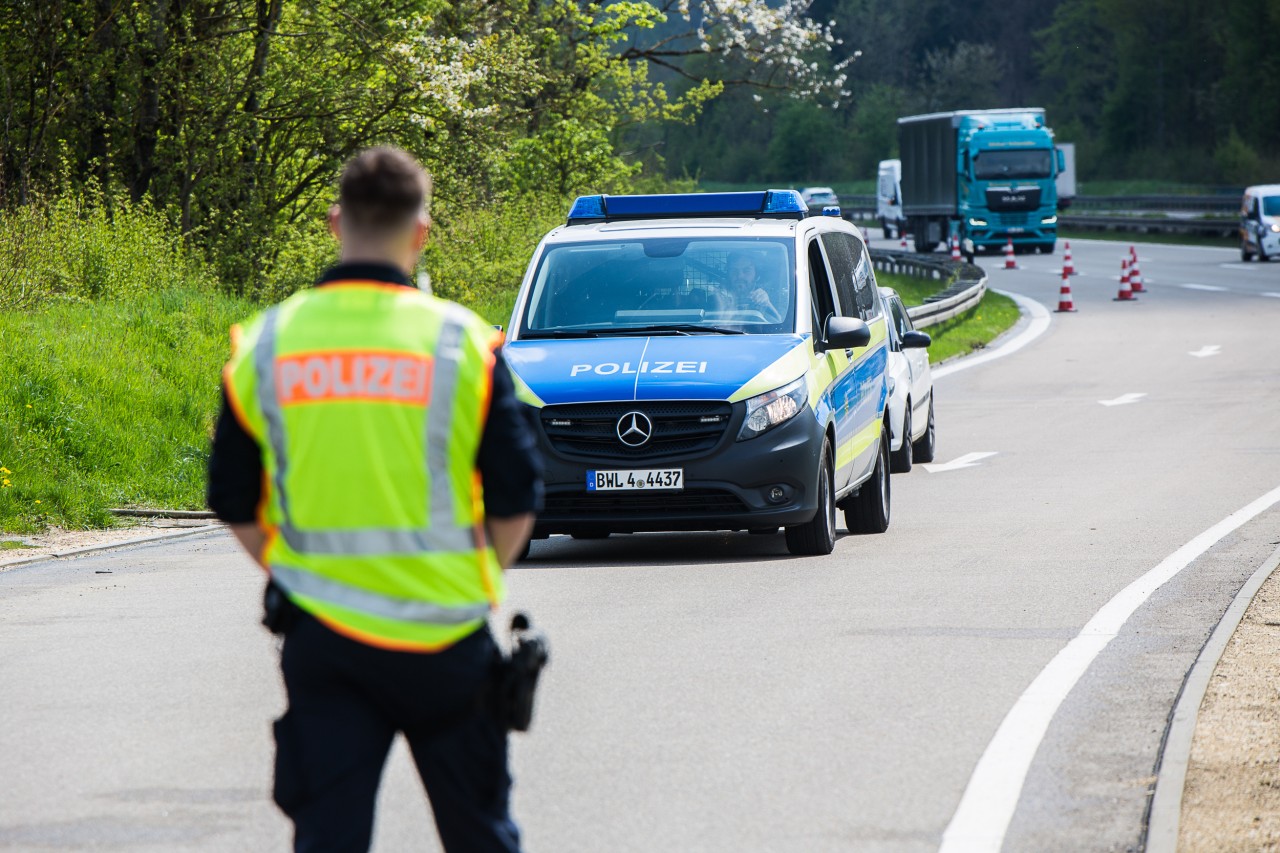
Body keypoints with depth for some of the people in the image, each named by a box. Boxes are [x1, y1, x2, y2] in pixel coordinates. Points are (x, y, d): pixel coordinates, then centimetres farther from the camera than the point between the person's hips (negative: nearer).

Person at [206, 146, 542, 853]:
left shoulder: (264, 345, 1)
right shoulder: (461, 343, -5)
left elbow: (235, 506, 6)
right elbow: (516, 502, -4)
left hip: (320, 636, 1)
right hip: (443, 636, -1)